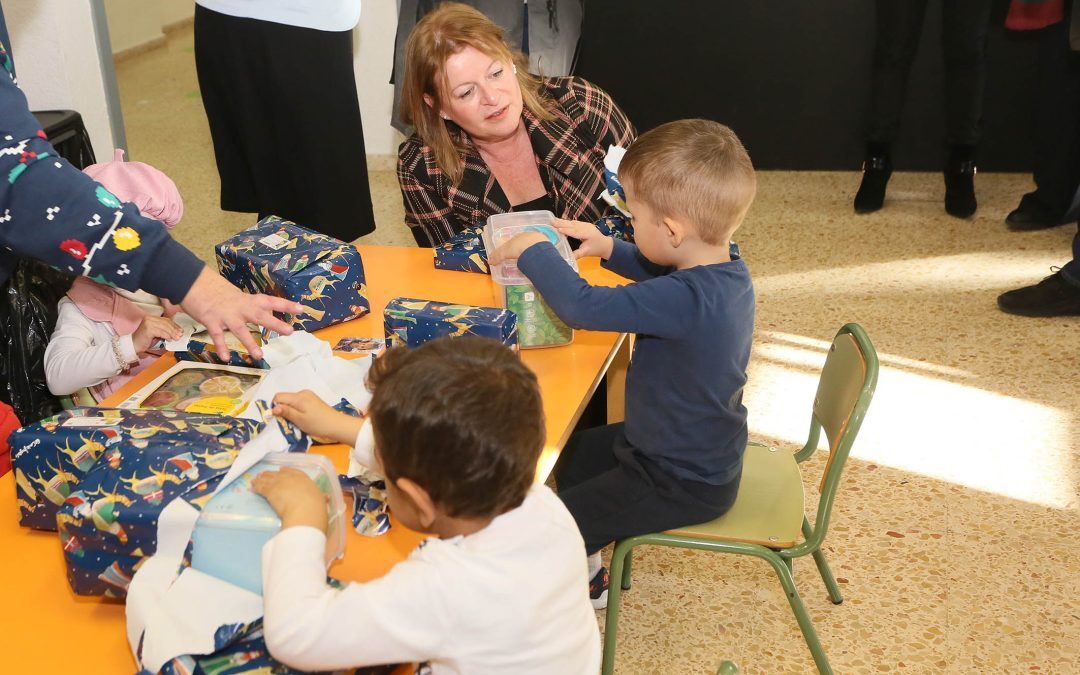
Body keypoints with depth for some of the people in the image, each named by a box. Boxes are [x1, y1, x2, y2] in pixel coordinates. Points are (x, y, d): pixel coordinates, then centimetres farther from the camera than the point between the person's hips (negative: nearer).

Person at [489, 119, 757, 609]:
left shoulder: (685, 300, -37)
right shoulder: (727, 270, -7)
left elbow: (580, 306, -39)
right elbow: (662, 274, 16)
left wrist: (534, 251, -23)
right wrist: (611, 250, 5)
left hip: (682, 484, -10)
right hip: (706, 452, 10)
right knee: (572, 455, 26)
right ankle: (585, 574, 39)